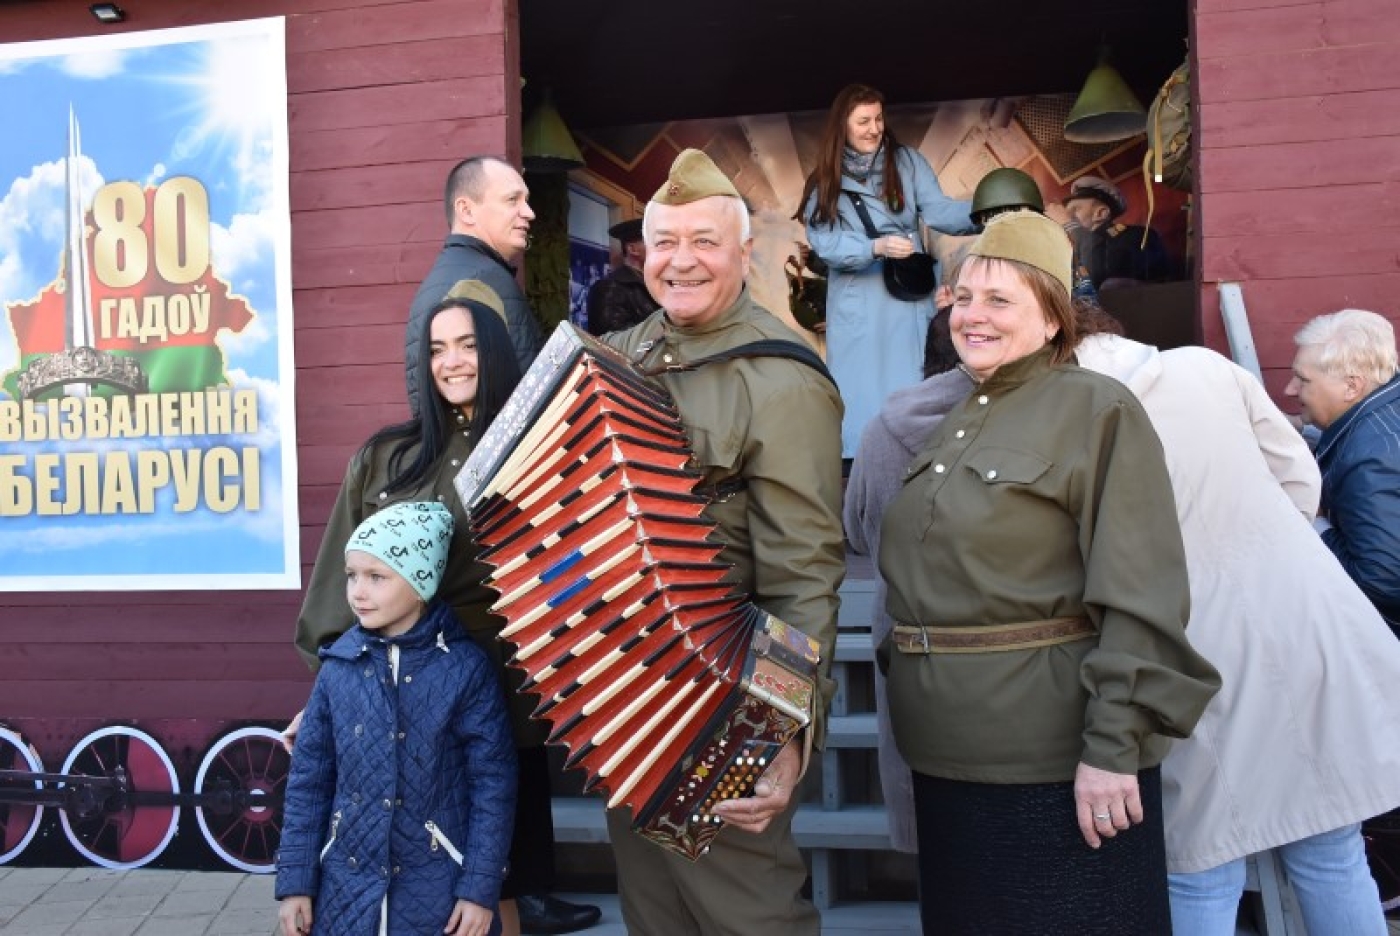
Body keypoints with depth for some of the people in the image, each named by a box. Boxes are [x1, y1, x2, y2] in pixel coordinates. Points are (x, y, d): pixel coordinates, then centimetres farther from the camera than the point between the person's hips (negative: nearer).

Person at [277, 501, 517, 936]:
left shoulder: (465, 667, -11)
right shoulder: (338, 665, -2)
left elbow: (494, 783, -8)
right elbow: (308, 778, 4)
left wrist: (482, 887, -9)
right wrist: (296, 881, 4)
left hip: (439, 892, -3)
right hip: (347, 889, 3)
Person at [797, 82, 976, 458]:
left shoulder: (907, 162, 4)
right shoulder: (824, 181, 3)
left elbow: (937, 210, -8)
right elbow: (824, 241, -8)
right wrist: (877, 247, -23)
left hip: (908, 297, 0)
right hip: (855, 304, 0)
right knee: (860, 393, 3)